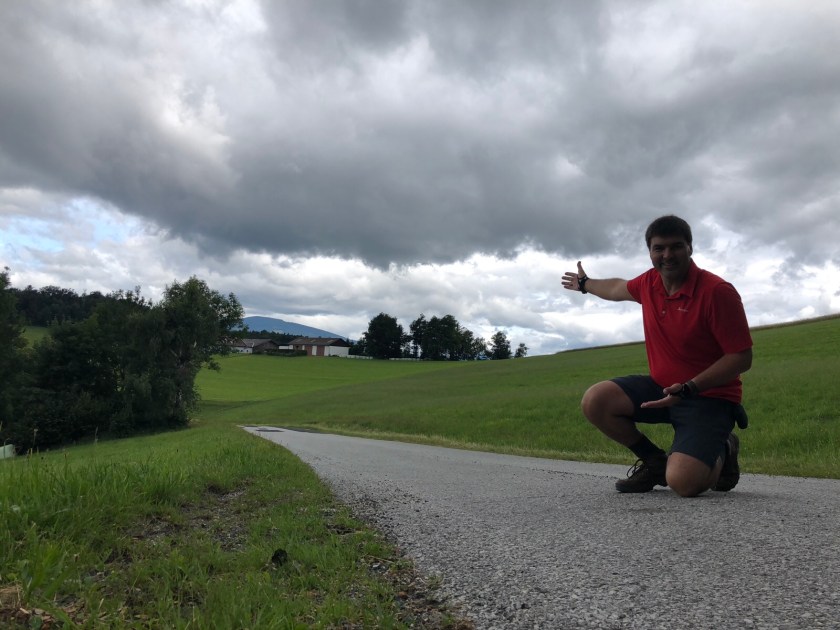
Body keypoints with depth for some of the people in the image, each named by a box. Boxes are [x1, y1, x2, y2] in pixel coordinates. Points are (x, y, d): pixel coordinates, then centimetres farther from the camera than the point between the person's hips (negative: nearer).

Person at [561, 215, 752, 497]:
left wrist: (689, 389, -27)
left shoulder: (717, 291, -20)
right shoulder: (649, 283, 0)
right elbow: (617, 288, 26)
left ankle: (721, 454, 13)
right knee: (595, 401, -14)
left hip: (709, 396, -6)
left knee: (683, 482, -26)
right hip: (661, 386, 6)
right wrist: (585, 283, 44)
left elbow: (742, 357, -18)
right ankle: (655, 460, 9)